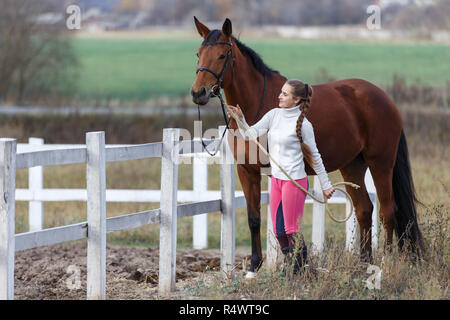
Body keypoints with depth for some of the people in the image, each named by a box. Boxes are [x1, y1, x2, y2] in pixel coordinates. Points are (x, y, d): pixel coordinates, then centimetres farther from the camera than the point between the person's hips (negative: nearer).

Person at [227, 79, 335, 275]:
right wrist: (240, 119, -14)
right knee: (278, 229, 13)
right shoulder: (274, 115, 5)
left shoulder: (303, 124, -12)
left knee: (292, 229, -1)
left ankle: (297, 269, 11)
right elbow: (250, 134, 5)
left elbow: (314, 156, -6)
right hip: (276, 179, 7)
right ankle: (288, 264, 26)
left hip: (295, 181, -7)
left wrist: (325, 185, -1)